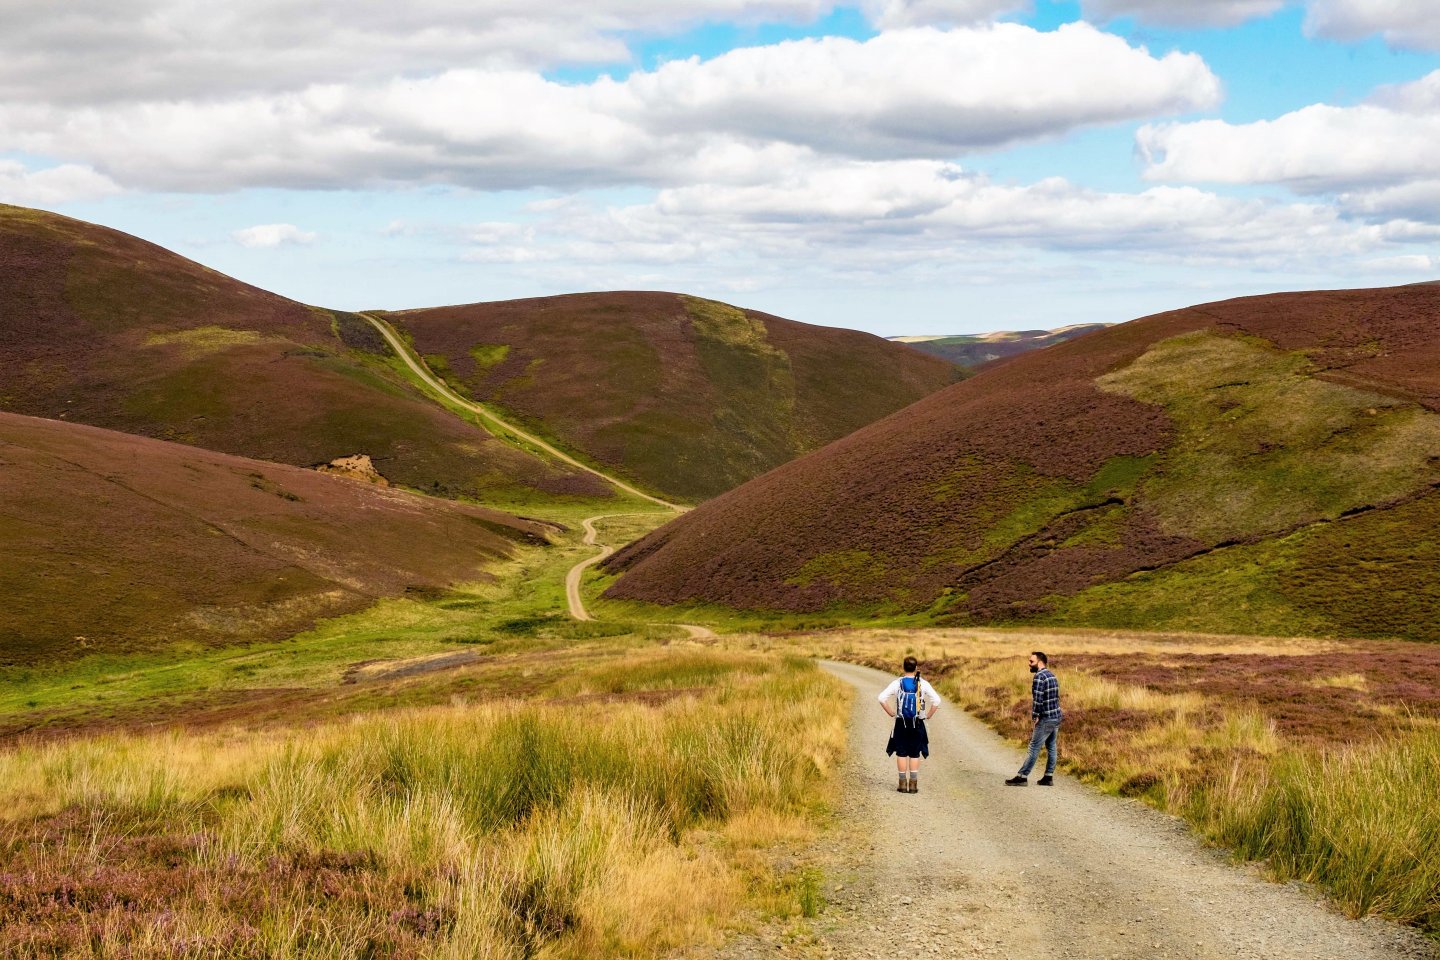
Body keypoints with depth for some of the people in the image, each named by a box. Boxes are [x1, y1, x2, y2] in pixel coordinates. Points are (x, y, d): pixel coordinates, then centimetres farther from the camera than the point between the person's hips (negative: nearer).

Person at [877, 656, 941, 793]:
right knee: (915, 754, 7)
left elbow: (882, 698, -9)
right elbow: (937, 700, -10)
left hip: (901, 724, 0)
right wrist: (928, 715, 1)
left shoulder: (897, 683, -3)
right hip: (917, 724, 0)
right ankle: (913, 784, 4)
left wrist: (892, 713, 1)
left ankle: (902, 783, 7)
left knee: (901, 753, 8)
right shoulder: (923, 684, -3)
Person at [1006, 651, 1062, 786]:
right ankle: (1048, 777, 14)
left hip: (1046, 719, -9)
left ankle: (1022, 776, -2)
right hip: (1057, 716, 9)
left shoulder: (1039, 677, -16)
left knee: (1034, 748, -5)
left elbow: (1037, 699, -21)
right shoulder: (1052, 675, 13)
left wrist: (1035, 716, -11)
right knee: (1051, 747, 12)